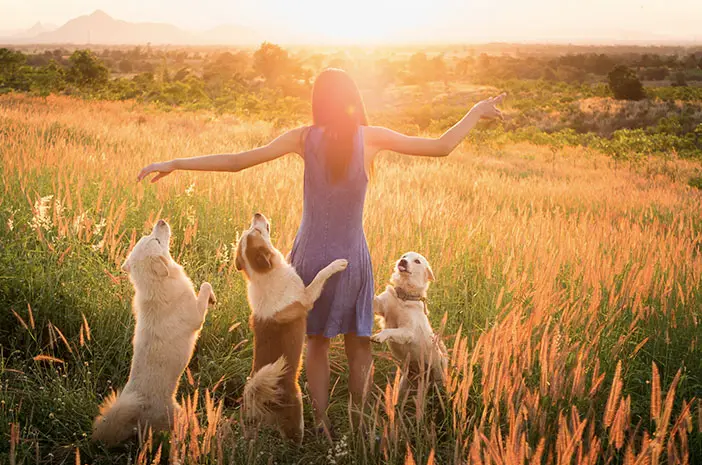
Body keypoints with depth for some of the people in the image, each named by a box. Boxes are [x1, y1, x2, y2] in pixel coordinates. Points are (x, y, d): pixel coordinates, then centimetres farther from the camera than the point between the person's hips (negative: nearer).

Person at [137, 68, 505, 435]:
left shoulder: (304, 138, -7)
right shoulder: (372, 138, -10)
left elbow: (236, 161, -7)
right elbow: (442, 146, -5)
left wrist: (174, 164, 1)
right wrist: (477, 111, 9)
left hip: (309, 256, 2)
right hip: (351, 258, -1)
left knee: (316, 342, 20)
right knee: (358, 345, 16)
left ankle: (322, 425, 25)